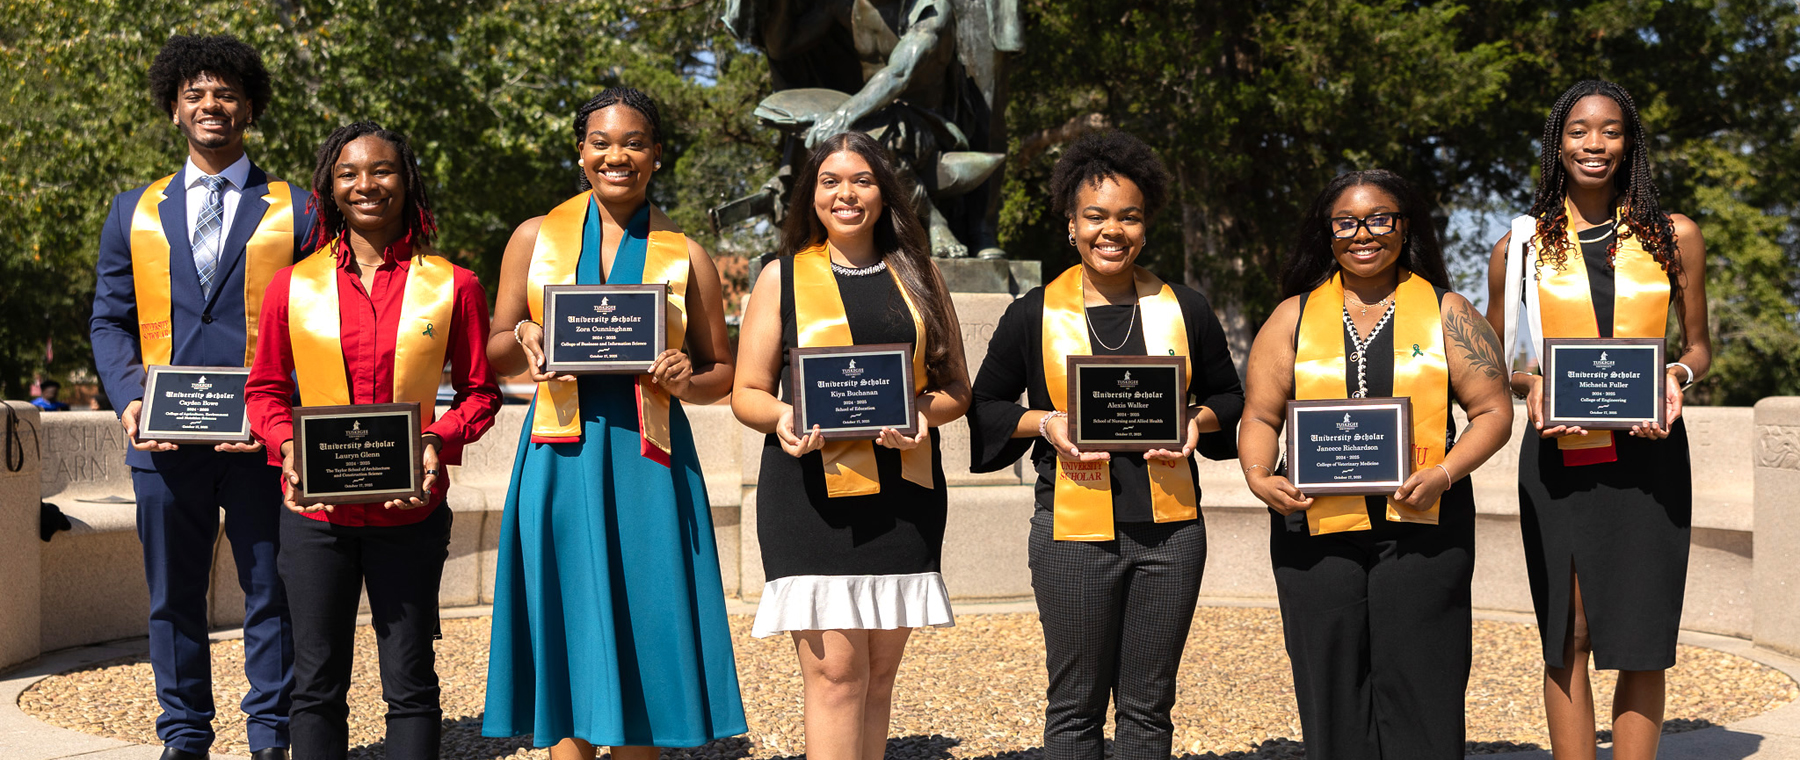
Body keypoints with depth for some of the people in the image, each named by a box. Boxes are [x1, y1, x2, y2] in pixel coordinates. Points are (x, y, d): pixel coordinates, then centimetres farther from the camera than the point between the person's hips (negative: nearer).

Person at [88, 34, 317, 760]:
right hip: (165, 438, 2)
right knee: (173, 597, 9)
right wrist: (128, 398, -4)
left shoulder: (297, 210, 6)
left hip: (263, 436, -2)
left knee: (271, 592, 4)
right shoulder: (134, 211, 14)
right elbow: (109, 320, 13)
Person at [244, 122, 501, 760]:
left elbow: (480, 391, 6)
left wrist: (438, 440, -12)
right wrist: (287, 444, -8)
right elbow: (264, 390, 11)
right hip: (315, 510, 1)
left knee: (410, 683, 4)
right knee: (316, 683, 9)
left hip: (410, 510, -1)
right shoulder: (293, 286, 5)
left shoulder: (452, 287, 1)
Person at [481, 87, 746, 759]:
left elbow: (722, 371, 12)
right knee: (569, 622, 1)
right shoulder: (535, 238, 10)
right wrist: (528, 340, -9)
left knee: (642, 623, 1)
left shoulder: (686, 256, 8)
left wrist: (687, 381, -10)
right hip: (561, 455, 0)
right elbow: (495, 352, 13)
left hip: (649, 458, 0)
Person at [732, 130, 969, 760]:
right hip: (812, 490, -3)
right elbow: (747, 393, 6)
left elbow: (957, 388, 14)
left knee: (878, 673, 7)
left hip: (903, 491, 3)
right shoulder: (783, 277, 7)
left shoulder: (918, 276, 14)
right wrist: (782, 418, -16)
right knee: (835, 670, -10)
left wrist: (923, 414, -8)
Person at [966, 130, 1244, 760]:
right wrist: (1045, 424, -10)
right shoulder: (1034, 314, 2)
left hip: (1169, 526, 2)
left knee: (1148, 705, 8)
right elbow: (985, 406, 8)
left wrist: (1197, 421, -5)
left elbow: (1229, 395, 16)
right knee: (1076, 706, 4)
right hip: (1073, 529, -2)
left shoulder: (1185, 309, 7)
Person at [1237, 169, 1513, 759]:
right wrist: (1259, 477, -9)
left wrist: (1444, 474, -12)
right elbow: (1260, 416, 11)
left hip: (1421, 526, -1)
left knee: (1420, 689, -2)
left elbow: (1492, 411, 4)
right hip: (1316, 526, 2)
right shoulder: (1294, 317, 12)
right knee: (1330, 691, 4)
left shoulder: (1446, 313, 8)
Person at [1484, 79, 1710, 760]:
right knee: (1569, 637, 1)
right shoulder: (1521, 247, 6)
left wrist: (1676, 376, -6)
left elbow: (1698, 345, 16)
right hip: (1557, 455, 0)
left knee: (1642, 639, 0)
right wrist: (1530, 386, -8)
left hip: (1648, 451, 1)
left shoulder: (1675, 237, 8)